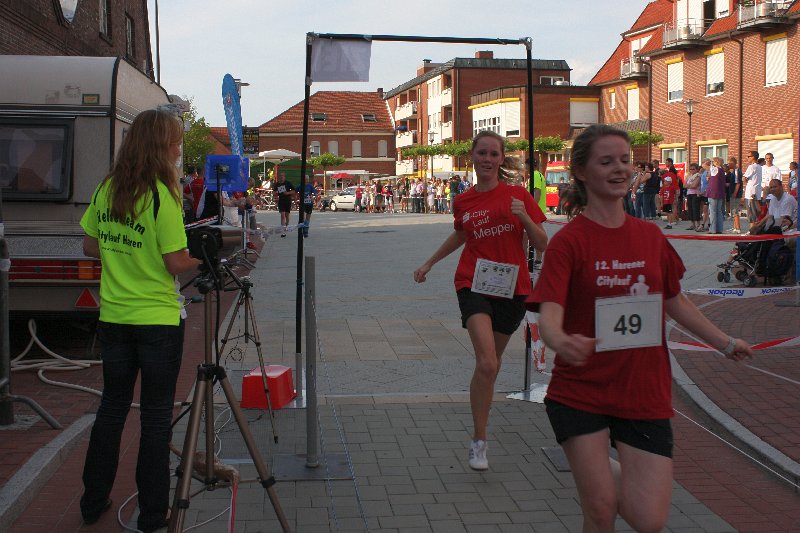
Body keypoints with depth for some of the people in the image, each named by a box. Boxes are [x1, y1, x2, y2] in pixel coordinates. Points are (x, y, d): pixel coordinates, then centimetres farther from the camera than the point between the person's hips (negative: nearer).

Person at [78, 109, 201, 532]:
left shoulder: (106, 190, 2)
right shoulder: (162, 196, -17)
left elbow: (90, 246, 11)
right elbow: (177, 263, -17)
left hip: (113, 318, 6)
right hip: (159, 321, -6)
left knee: (111, 408, 19)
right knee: (156, 416, 5)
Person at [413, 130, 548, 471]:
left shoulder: (518, 196, 0)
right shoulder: (463, 202, 5)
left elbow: (542, 245, -1)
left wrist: (524, 217, -18)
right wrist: (429, 263, 28)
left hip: (512, 289, 1)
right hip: (474, 285, -1)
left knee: (489, 366, 12)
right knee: (487, 363, -20)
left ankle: (479, 432, 33)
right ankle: (479, 441, -9)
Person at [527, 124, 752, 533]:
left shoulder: (651, 236, 5)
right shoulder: (569, 240, -9)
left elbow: (674, 300, 19)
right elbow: (549, 312, -21)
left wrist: (725, 343, 19)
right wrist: (560, 341, -42)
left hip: (645, 394, 4)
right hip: (580, 394, -3)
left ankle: (616, 474, 30)